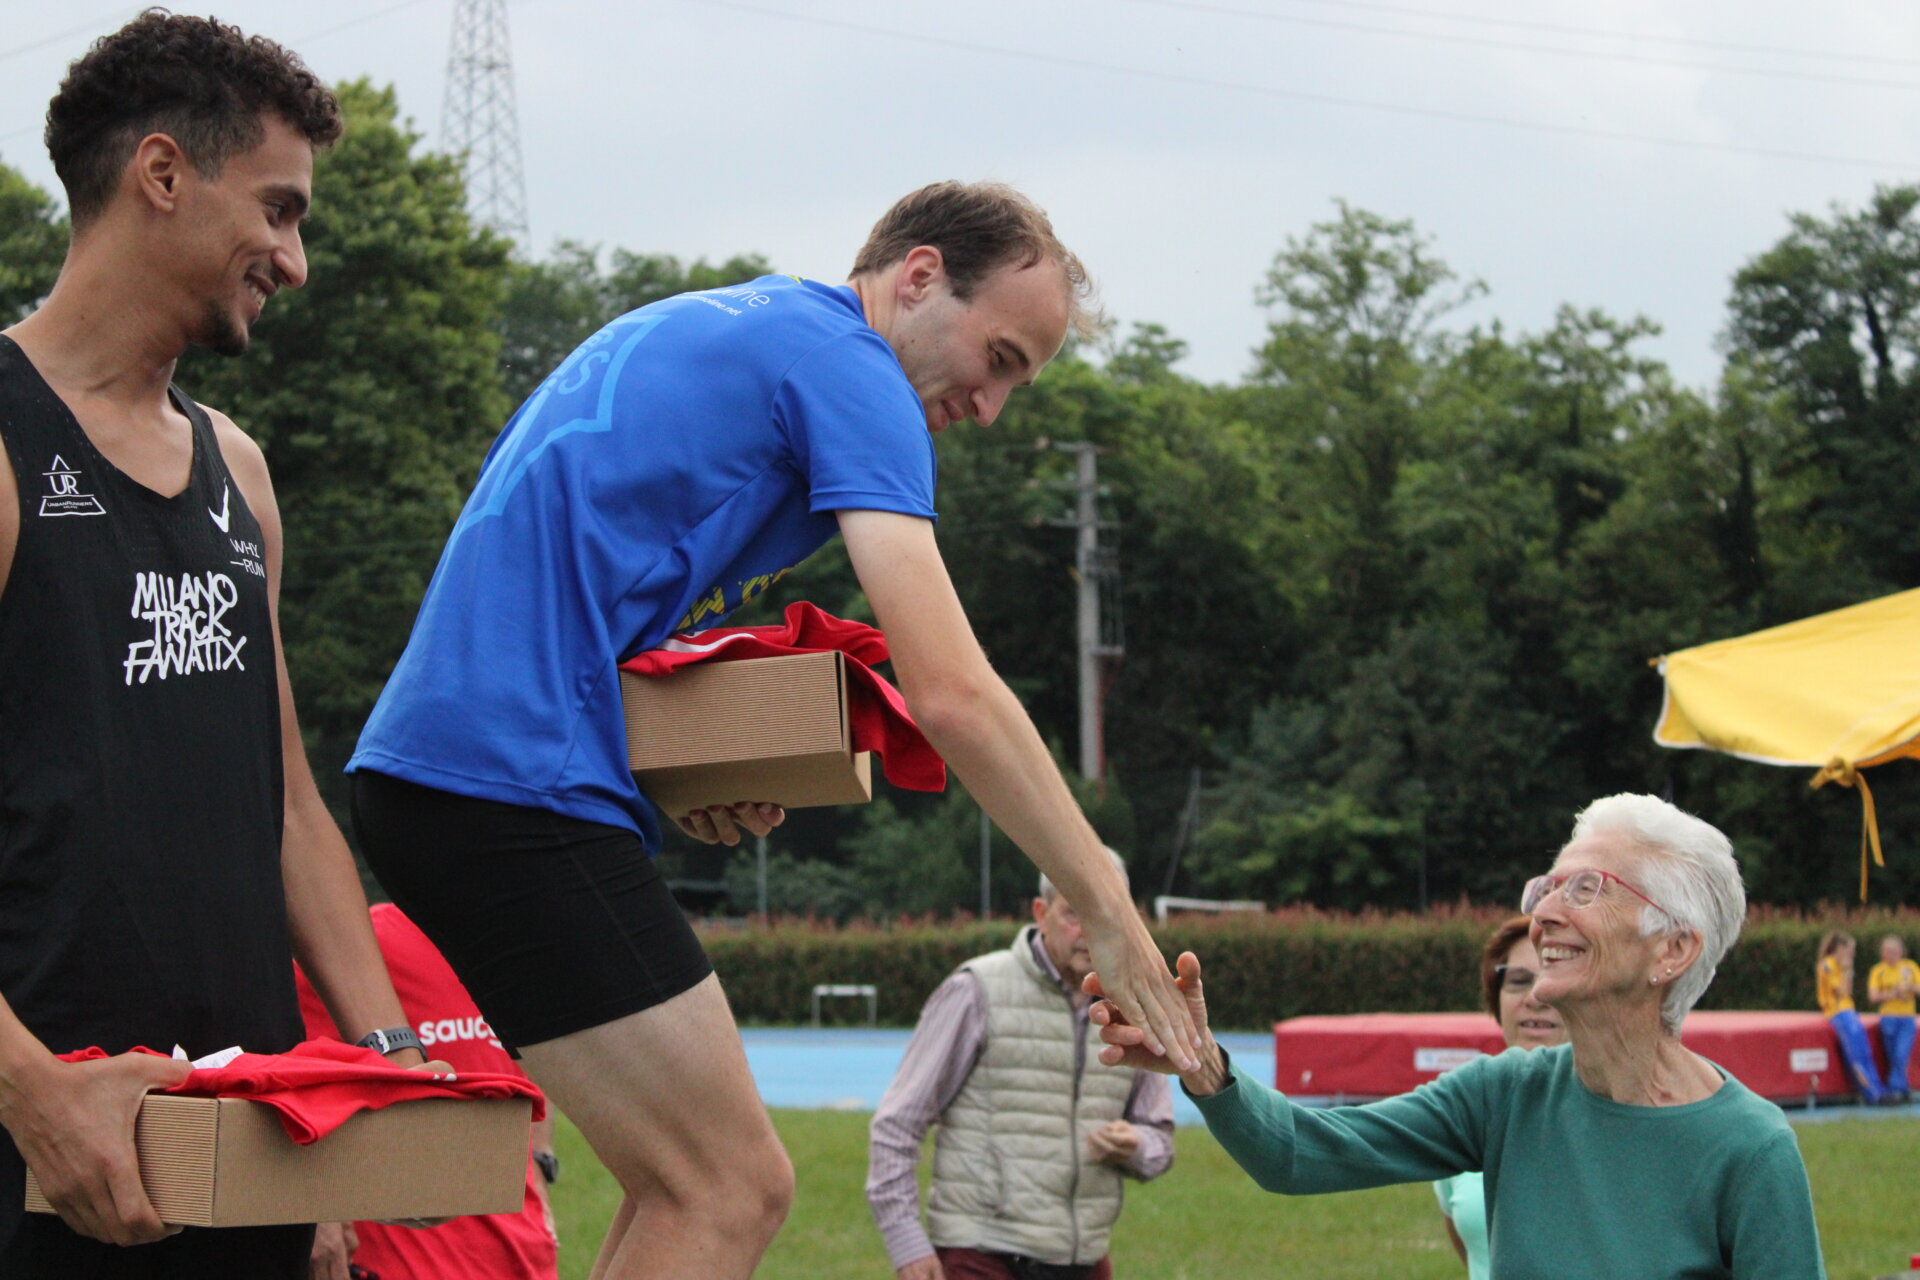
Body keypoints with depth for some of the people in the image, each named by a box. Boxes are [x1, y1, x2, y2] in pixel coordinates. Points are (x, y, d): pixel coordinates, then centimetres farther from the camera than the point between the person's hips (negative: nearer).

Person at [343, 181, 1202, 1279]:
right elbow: (952, 694, -15)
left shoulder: (710, 330, 23)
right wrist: (1110, 913, -11)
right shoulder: (848, 372, -7)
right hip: (517, 781, -10)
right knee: (734, 1189, -9)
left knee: (692, 1186, 13)